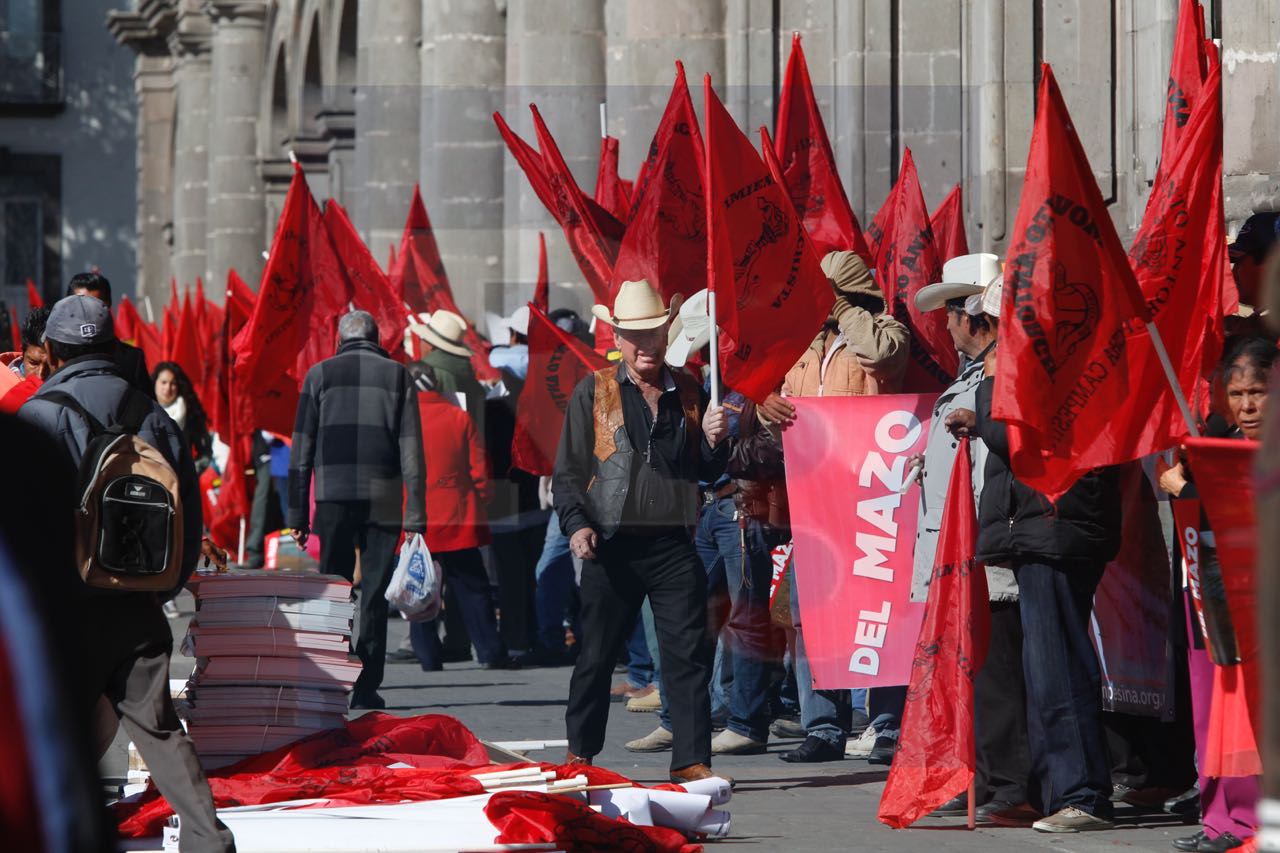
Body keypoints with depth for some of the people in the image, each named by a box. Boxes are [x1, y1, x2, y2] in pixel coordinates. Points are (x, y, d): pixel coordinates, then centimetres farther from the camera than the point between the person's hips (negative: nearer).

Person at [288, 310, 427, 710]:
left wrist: (297, 514, 6)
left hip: (333, 497, 0)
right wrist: (416, 517, 1)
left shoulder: (321, 374, 6)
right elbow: (412, 451, 2)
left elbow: (301, 449, 4)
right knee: (375, 594, 2)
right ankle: (366, 687, -2)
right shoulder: (397, 376, 7)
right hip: (383, 500, 0)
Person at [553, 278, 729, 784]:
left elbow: (709, 474, 15)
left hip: (673, 545, 1)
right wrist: (576, 524, -11)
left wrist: (713, 441, -6)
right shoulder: (593, 392, 5)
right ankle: (580, 753, 20)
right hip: (612, 544, -1)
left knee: (688, 654, -5)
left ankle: (691, 760, -2)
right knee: (596, 653, 6)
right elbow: (569, 469, 3)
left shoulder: (688, 394, 11)